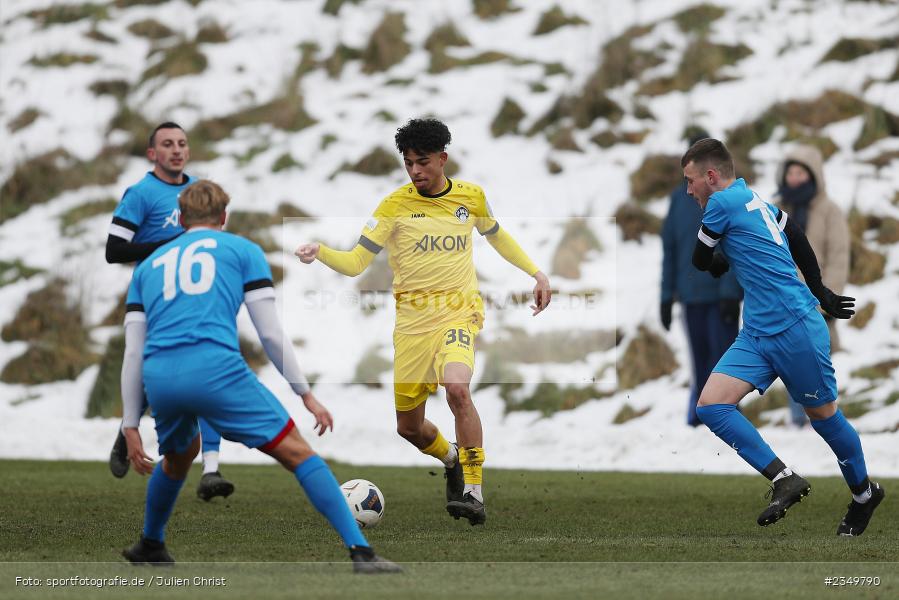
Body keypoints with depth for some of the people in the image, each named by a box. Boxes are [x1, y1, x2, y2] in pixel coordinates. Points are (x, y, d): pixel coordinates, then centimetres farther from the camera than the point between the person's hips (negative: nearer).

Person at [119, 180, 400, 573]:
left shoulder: (148, 266, 28)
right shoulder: (242, 250, 19)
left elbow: (132, 353, 21)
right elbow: (271, 334, 9)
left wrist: (130, 426, 22)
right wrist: (306, 394, 14)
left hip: (159, 379, 4)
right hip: (216, 369, -4)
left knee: (178, 458, 35)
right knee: (297, 453, -1)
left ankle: (150, 547, 47)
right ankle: (361, 552, -12)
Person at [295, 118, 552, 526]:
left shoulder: (471, 197, 4)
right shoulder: (395, 205, -3)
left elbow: (497, 236, 25)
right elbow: (355, 263, -6)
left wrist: (536, 273, 21)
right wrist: (319, 253, -24)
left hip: (459, 310, -1)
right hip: (412, 318, 1)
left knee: (457, 387, -31)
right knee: (408, 427, 5)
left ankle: (474, 494, -23)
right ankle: (453, 461, 41)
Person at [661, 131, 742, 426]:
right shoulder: (680, 197, 10)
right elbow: (669, 247, 12)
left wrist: (730, 291, -16)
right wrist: (667, 296, 8)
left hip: (721, 295, -4)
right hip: (692, 295, 4)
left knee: (723, 357, -7)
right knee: (700, 361, 7)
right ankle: (700, 416, 13)